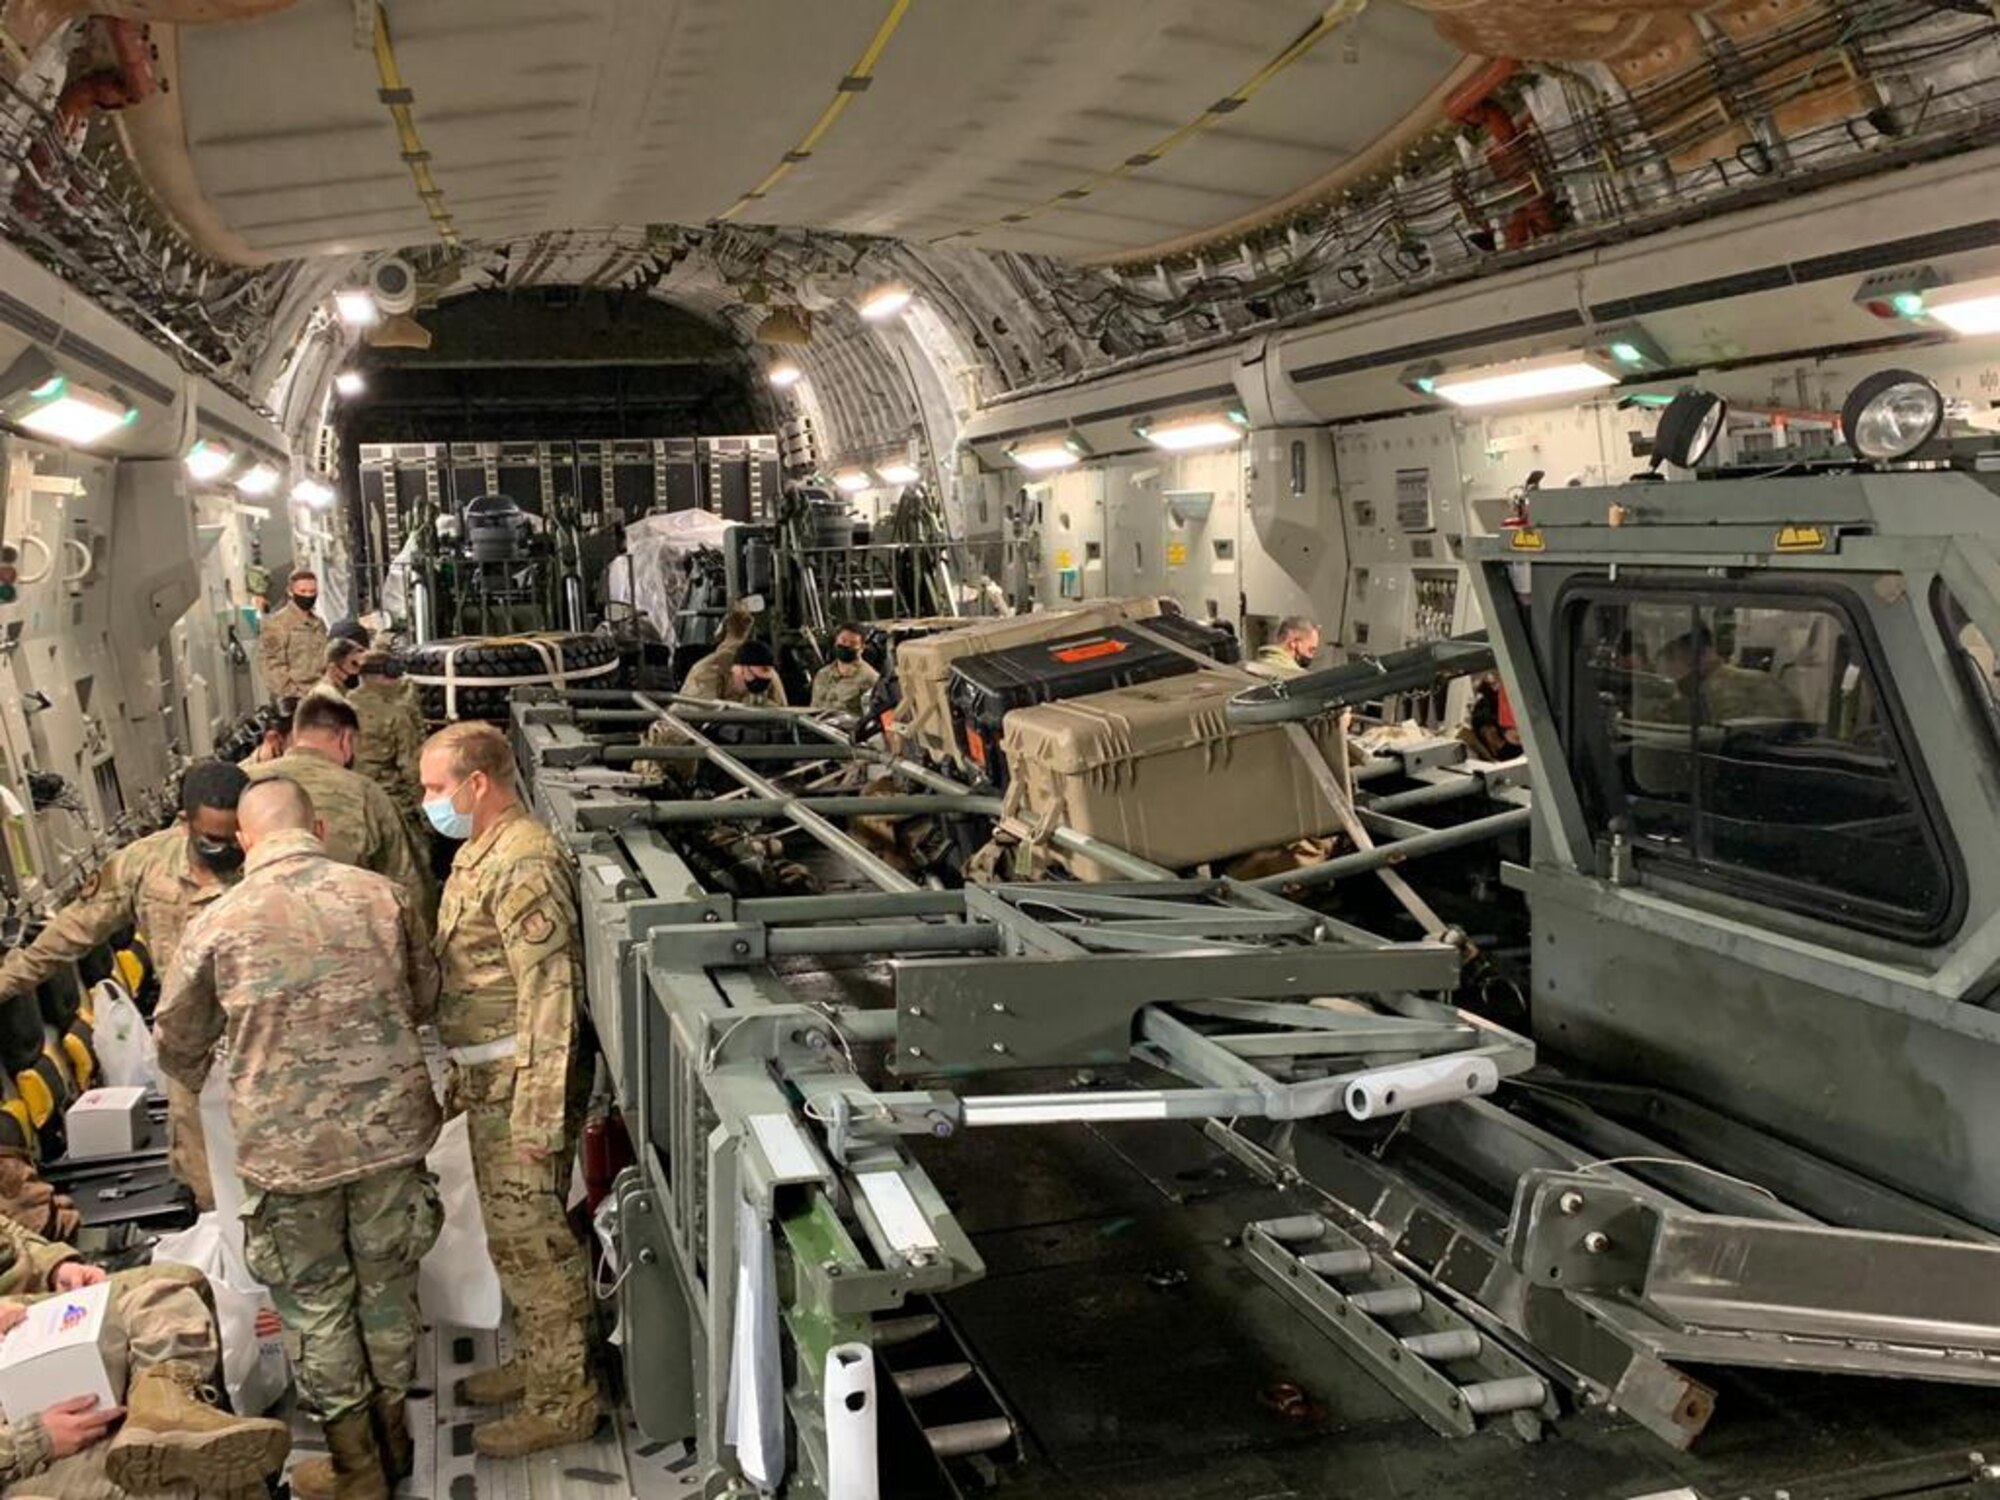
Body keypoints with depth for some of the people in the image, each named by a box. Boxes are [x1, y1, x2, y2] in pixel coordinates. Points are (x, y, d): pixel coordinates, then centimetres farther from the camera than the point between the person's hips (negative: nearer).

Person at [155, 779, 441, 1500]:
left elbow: (176, 1043, 7)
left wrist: (203, 1081, 30)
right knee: (388, 1285, 20)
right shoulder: (382, 895, -4)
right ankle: (393, 1435, 37)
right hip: (389, 1129, 2)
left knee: (315, 1304, 15)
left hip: (287, 1147, -2)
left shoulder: (219, 922, -8)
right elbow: (425, 1000, 12)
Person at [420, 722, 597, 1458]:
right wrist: (464, 1075, 23)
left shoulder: (523, 863, -21)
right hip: (490, 1078, 10)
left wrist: (538, 1116, -25)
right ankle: (537, 1361, 35)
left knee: (530, 1239, -1)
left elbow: (549, 995, -24)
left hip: (520, 1081, -10)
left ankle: (562, 1402, 12)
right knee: (512, 1232, 20)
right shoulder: (482, 851, 11)